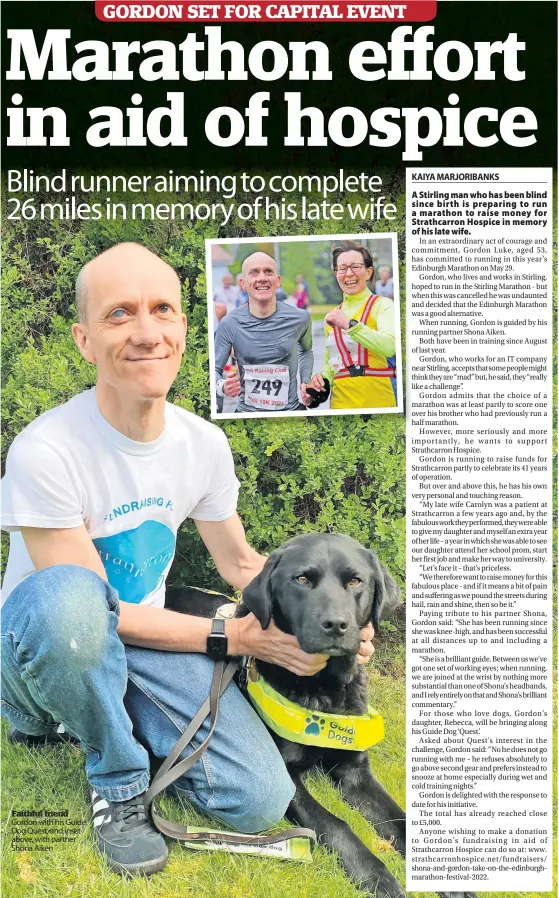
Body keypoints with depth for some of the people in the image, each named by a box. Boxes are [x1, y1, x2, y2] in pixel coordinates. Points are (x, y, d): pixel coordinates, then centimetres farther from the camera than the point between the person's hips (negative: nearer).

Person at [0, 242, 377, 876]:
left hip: (144, 638, 5)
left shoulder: (204, 444, -7)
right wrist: (235, 635, -21)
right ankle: (117, 777, -11)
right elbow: (96, 607, -20)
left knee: (262, 800, -10)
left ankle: (93, 715, 13)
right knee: (67, 599, -41)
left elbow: (240, 562, 7)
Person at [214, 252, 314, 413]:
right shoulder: (229, 324, -15)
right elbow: (215, 369, -11)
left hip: (291, 408, 1)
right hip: (247, 410, -1)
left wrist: (306, 383, -1)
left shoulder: (299, 318, -8)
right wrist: (223, 387, -32)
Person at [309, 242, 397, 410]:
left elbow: (389, 346, -21)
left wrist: (349, 324, -23)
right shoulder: (331, 316, 11)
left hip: (379, 401, -4)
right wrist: (323, 379, 1)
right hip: (341, 401, 4)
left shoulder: (382, 305, -3)